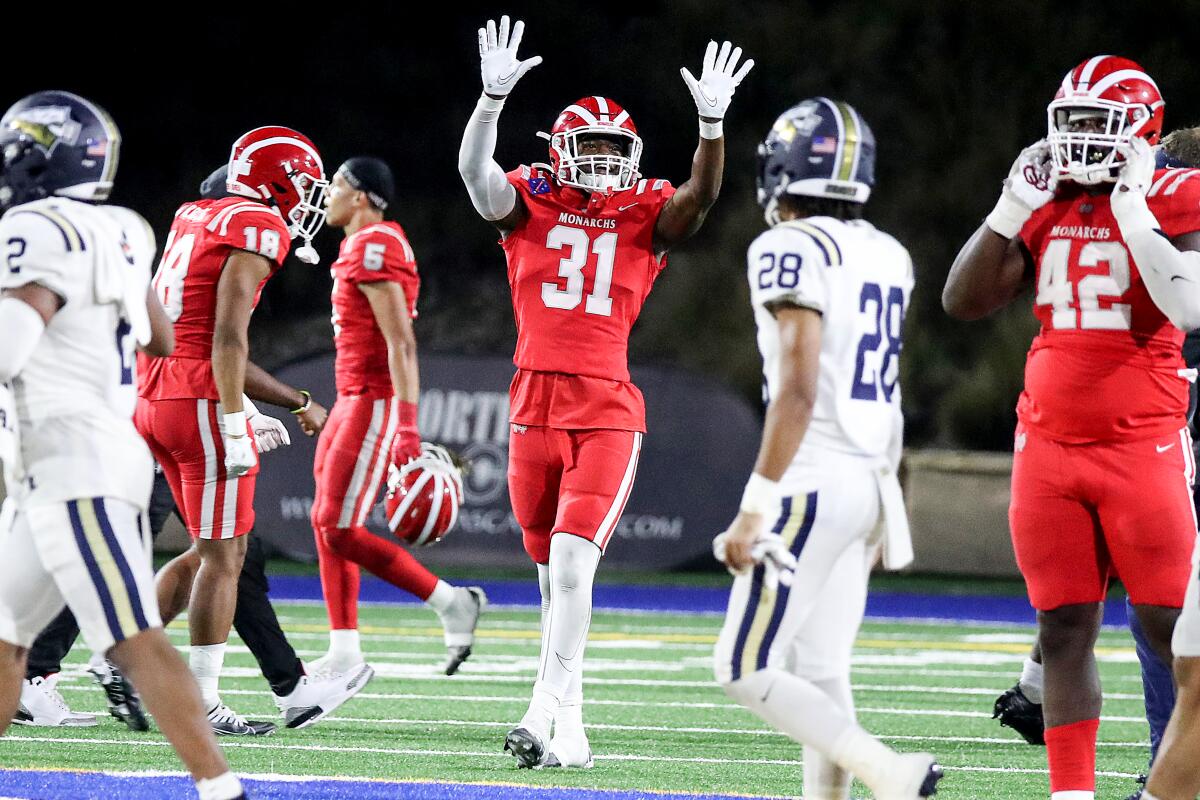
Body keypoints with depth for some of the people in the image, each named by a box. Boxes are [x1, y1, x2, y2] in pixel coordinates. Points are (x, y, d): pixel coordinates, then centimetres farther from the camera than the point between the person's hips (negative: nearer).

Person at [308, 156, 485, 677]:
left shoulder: (373, 249, -16)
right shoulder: (367, 246, 15)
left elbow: (400, 342, -22)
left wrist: (406, 424, -27)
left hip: (376, 403, -10)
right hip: (356, 399, 10)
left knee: (340, 530, -9)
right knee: (326, 522, 10)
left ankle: (452, 603, -3)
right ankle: (345, 652, 12)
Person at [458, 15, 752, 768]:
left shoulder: (646, 216, 5)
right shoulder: (531, 204, 5)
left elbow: (700, 197, -11)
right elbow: (475, 170, -11)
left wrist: (712, 123, -24)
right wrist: (494, 96, -25)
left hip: (608, 411, -2)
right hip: (536, 405, 2)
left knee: (572, 562, -16)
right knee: (554, 572, 12)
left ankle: (545, 714, -18)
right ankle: (568, 719, 24)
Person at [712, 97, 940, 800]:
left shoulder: (794, 250, -13)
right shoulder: (889, 258, 12)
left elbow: (798, 389, -19)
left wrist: (755, 509, -20)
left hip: (814, 480, -8)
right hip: (871, 480, 8)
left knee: (747, 670, -6)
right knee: (819, 674, 9)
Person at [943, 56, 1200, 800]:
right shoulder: (1047, 207, 10)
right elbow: (963, 300, 8)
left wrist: (1132, 209, -17)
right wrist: (1013, 205, -1)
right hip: (1050, 444, 5)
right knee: (1065, 629, 5)